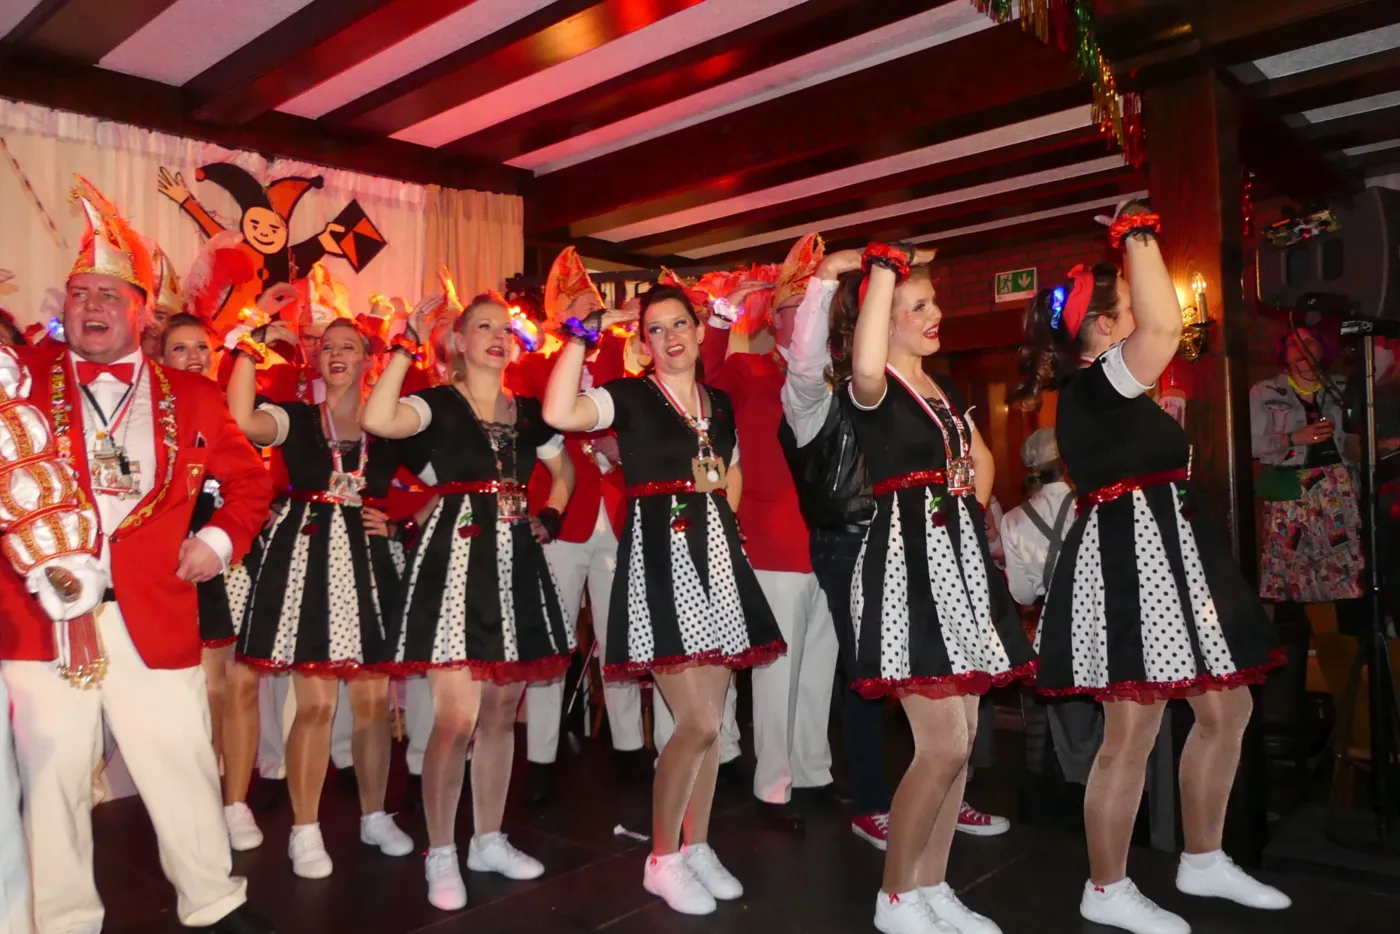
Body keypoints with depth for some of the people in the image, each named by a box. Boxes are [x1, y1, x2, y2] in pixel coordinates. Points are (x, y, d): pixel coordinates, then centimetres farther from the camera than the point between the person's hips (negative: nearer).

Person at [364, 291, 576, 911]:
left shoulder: (529, 412, 12)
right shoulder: (438, 404, -2)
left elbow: (563, 473, 26)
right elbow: (379, 421, -24)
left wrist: (548, 518, 8)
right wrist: (405, 345, -17)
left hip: (517, 564, 5)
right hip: (456, 559, -5)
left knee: (502, 712, 12)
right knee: (456, 716, -9)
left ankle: (489, 840, 27)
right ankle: (441, 855, 10)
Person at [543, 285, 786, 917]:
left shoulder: (720, 403, 14)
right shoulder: (630, 397, -3)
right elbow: (559, 413, -22)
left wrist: (718, 523, 11)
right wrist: (582, 334, -17)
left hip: (717, 556, 6)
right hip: (660, 556, -6)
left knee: (710, 718, 10)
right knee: (696, 721, -9)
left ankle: (697, 846, 26)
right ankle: (662, 860, 11)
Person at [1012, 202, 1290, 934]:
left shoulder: (1106, 391, 14)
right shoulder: (1094, 386, -16)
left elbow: (1154, 328, 31)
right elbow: (1164, 326, -30)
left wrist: (1131, 245, 22)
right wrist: (1138, 234, -18)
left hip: (1163, 557, 11)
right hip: (1129, 559, -11)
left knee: (1226, 709, 18)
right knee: (1130, 735, -2)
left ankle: (1203, 862, 34)